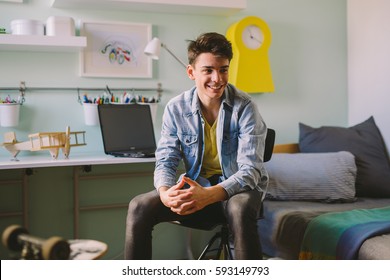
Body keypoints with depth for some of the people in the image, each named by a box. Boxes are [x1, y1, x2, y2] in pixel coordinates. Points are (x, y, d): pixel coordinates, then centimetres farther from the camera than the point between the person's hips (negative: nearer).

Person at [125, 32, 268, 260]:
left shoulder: (244, 107, -15)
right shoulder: (176, 108, -5)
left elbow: (251, 169, -21)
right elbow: (166, 161, -4)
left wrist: (209, 195, -38)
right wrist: (165, 193, -28)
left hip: (239, 188, -3)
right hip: (196, 188, 3)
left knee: (239, 209, -38)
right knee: (139, 207, -18)